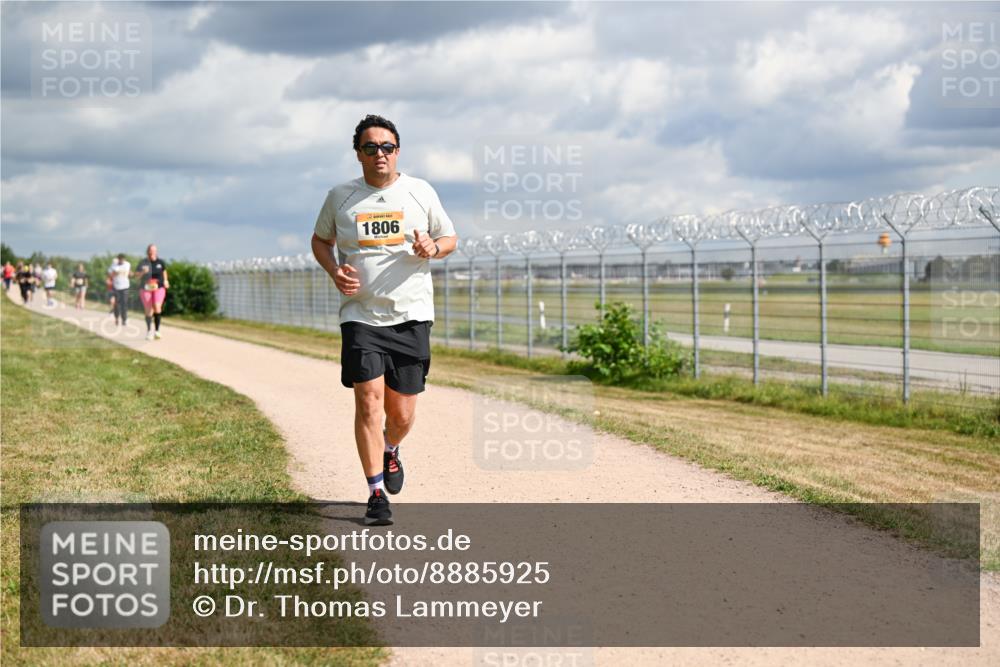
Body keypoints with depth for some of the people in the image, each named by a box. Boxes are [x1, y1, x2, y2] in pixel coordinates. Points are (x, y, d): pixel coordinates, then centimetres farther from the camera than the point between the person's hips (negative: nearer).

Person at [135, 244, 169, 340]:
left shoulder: (160, 262, 3)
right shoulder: (143, 263, -1)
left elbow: (164, 271, 21)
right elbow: (137, 275, -1)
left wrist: (165, 281, 9)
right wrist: (142, 272, -20)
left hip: (159, 288, 0)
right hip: (146, 289, 0)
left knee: (157, 308, -21)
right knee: (149, 311, 3)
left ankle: (157, 330, -13)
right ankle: (149, 331, 22)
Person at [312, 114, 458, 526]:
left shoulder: (421, 192, 5)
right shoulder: (340, 197, 5)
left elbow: (450, 238, 13)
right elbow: (320, 240, 19)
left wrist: (433, 248, -11)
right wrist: (334, 271, -1)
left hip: (411, 315, 1)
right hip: (360, 315, -1)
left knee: (402, 413, 4)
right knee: (369, 399, -14)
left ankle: (390, 451, 40)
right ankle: (376, 493, -5)